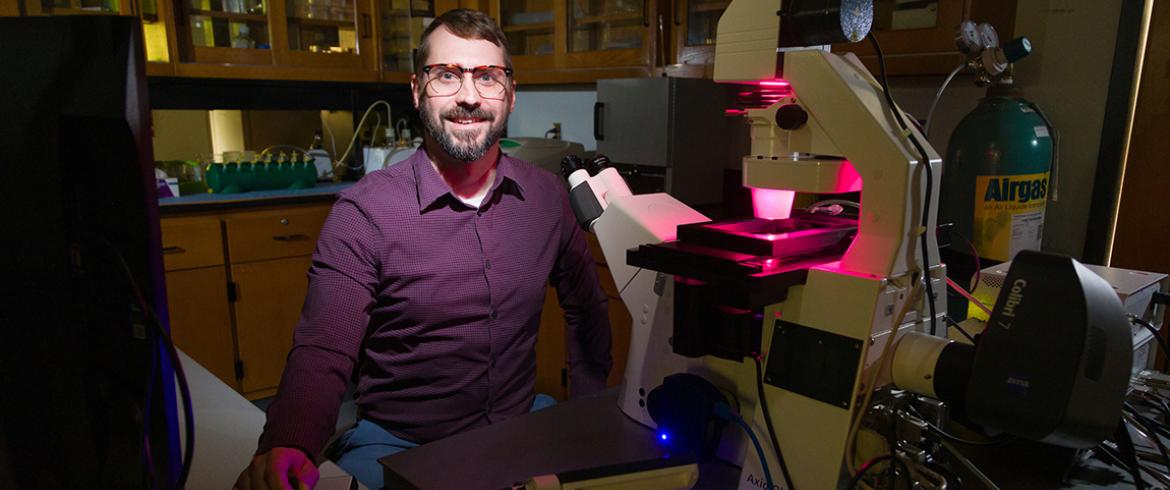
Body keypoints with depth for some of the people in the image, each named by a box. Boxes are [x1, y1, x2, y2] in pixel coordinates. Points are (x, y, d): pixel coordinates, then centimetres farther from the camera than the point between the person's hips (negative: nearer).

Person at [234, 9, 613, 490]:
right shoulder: (363, 211, -13)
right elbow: (323, 354, -17)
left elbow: (586, 309, 11)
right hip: (394, 441, -3)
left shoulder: (549, 197, -1)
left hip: (519, 426, 4)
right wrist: (286, 446, -36)